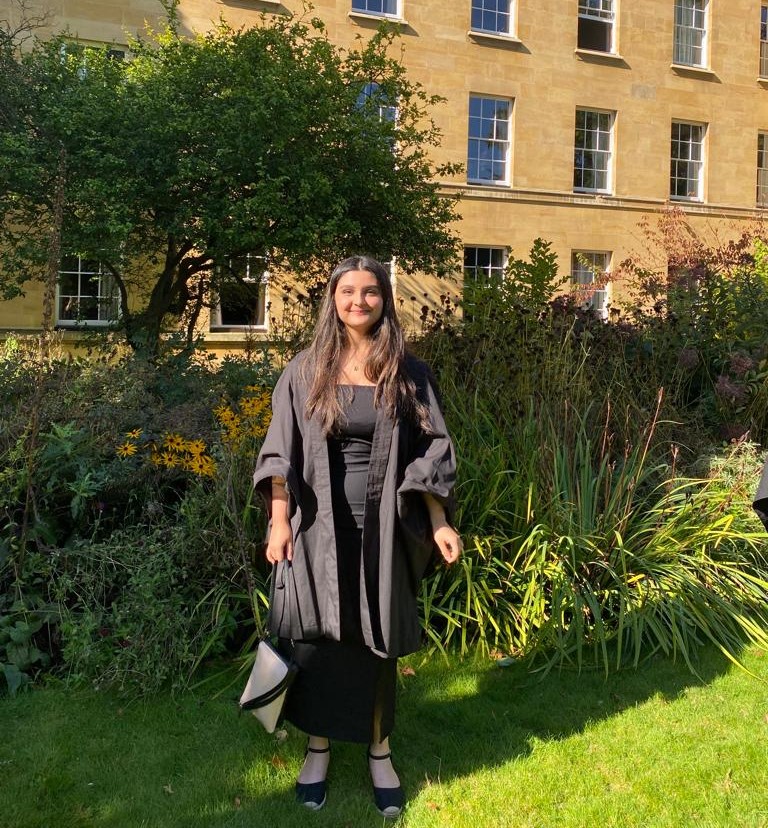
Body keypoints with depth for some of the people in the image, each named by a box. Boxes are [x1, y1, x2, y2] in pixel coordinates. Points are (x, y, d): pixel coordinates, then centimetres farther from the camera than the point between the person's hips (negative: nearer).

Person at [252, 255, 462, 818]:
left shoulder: (408, 374, 3)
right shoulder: (307, 371, 1)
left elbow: (426, 453, 3)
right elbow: (282, 452, 1)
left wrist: (439, 523, -3)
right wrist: (279, 520, -7)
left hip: (382, 528, 0)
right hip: (320, 525, 0)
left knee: (376, 642, 10)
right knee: (318, 636, 7)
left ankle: (380, 754, 27)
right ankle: (319, 748, 26)